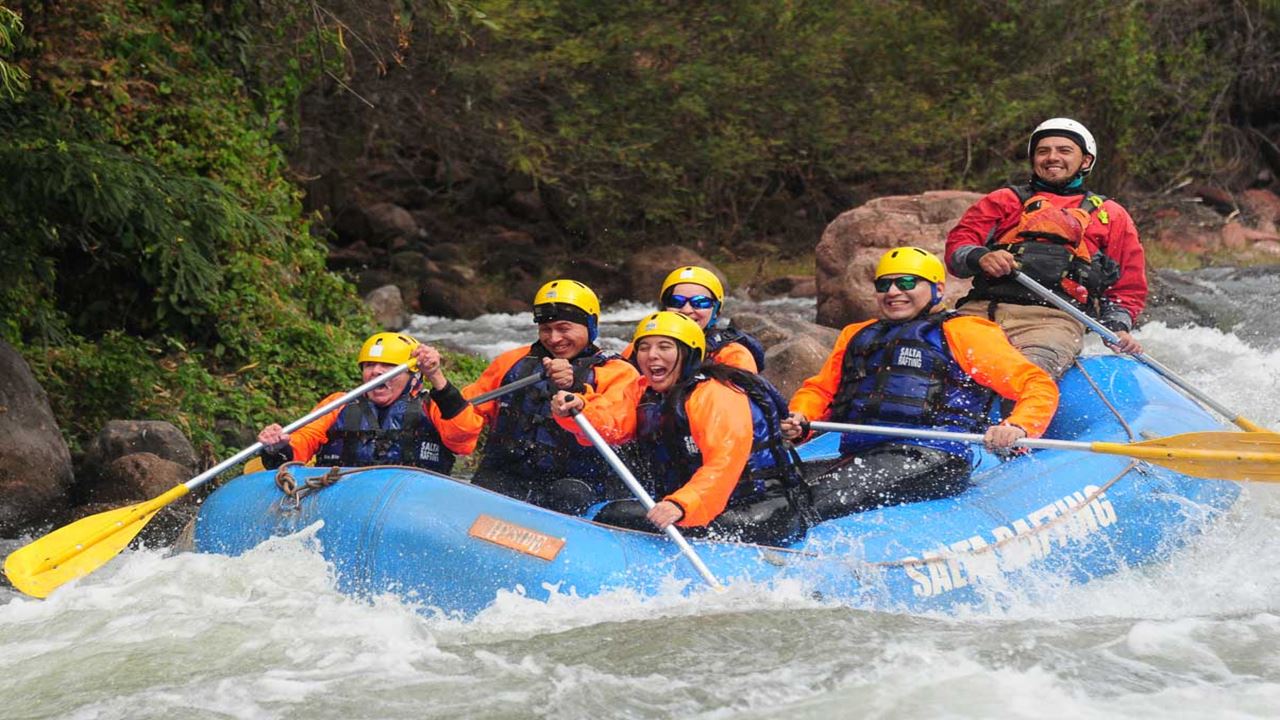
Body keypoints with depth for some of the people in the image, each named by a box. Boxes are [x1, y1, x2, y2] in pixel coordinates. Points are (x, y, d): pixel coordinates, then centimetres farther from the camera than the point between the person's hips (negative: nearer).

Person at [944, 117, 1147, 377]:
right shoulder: (1005, 200, 29)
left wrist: (1118, 329, 7)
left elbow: (1127, 288, 28)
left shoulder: (1110, 215, 29)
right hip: (981, 309, 2)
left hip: (1055, 319, -1)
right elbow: (958, 243, 16)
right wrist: (980, 258, -9)